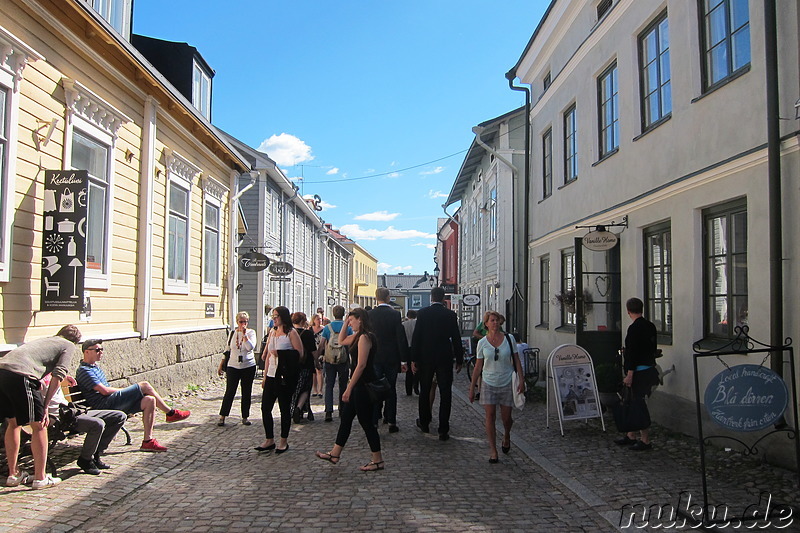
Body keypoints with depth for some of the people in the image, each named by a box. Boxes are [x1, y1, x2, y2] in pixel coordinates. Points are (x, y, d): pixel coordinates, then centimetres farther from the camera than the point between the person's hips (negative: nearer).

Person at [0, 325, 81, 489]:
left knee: (13, 423, 22)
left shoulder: (43, 340, 33)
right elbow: (57, 377, 1)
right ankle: (40, 478, 13)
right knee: (39, 426, 6)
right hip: (20, 377, -7)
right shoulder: (68, 346, 14)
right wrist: (45, 406, 2)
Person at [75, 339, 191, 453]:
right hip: (105, 404, -10)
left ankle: (148, 441, -12)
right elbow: (104, 391, -15)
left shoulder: (95, 368, 24)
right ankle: (171, 413, -4)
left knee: (149, 400, -11)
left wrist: (127, 391, 7)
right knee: (145, 386, -17)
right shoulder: (84, 371, -8)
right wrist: (124, 390, -2)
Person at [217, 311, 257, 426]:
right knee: (229, 392, 0)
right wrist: (221, 365, 12)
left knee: (247, 393, 5)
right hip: (233, 366, 1)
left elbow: (251, 347, -16)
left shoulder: (251, 332, -1)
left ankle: (245, 417, 15)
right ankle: (222, 416, 9)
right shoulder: (232, 333, 6)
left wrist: (244, 335, -21)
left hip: (248, 366, -1)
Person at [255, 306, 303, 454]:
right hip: (272, 375, 7)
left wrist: (280, 354, -16)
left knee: (285, 408, 3)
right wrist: (265, 376, 14)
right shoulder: (272, 332, 14)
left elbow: (299, 353, -11)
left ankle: (284, 441, 15)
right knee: (265, 407, 5)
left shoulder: (291, 333, -6)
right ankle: (269, 440, 18)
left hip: (285, 376, -6)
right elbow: (268, 355, 17)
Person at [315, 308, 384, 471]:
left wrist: (349, 388, -21)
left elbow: (361, 365, -23)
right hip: (359, 386, 11)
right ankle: (335, 454, 27)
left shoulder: (364, 337, -19)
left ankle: (378, 461, 7)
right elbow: (342, 340, 28)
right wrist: (345, 322, 15)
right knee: (345, 417, 16)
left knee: (366, 421, -2)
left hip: (363, 386, -11)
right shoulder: (358, 336, 12)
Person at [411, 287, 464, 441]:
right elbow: (456, 338, -1)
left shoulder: (422, 313, -5)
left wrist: (414, 359, -1)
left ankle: (424, 422, 29)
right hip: (445, 358, 0)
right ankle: (443, 430, 1)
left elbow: (416, 337, -6)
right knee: (445, 393, 3)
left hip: (426, 358, 0)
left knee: (425, 391, 17)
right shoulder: (450, 315, -3)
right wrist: (459, 359, 7)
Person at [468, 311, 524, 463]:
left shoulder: (509, 339, -2)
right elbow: (478, 366, 4)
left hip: (507, 384, 0)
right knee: (490, 416, -6)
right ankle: (493, 450, 4)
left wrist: (521, 380, -7)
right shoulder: (482, 342, -1)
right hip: (488, 384, 0)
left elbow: (516, 361, 3)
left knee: (506, 418, 4)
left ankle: (506, 436, 37)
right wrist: (472, 388, 5)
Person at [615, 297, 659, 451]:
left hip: (639, 372, -9)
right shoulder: (650, 326, 10)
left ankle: (645, 440, 5)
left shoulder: (634, 328, -18)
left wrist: (629, 374, -18)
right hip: (650, 368, 9)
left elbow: (632, 353, -21)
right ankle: (631, 436, 26)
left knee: (639, 404, -2)